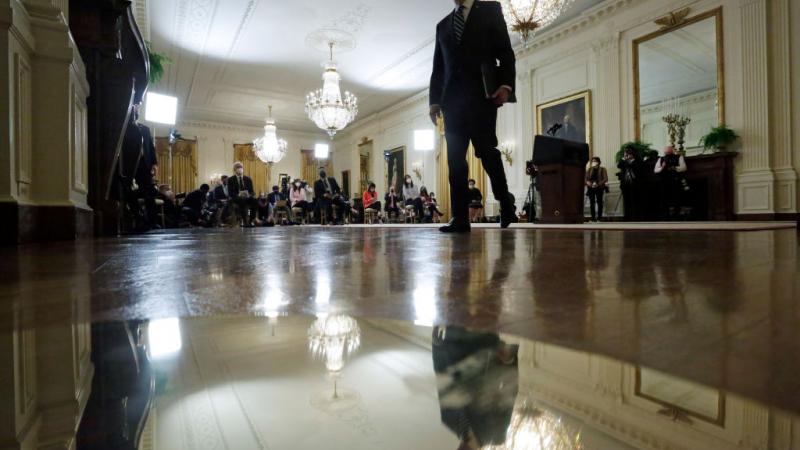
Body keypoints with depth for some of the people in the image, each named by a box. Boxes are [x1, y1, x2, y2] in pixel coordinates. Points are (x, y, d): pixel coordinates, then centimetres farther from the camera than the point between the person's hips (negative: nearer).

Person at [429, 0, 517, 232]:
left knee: (486, 150, -13)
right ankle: (460, 218, -5)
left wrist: (506, 84, -12)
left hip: (482, 96, -4)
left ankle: (506, 204, 7)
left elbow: (506, 52, 4)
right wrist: (435, 100, 7)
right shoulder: (443, 25, 24)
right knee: (455, 159, -5)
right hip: (452, 99, 4)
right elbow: (438, 68, 20)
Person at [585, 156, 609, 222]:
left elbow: (605, 179, -5)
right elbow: (586, 178, 9)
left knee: (599, 202, -4)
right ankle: (593, 218, 4)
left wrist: (598, 184, -18)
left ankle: (599, 217, -1)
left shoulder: (602, 169, 5)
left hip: (599, 188, -3)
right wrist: (588, 182, -13)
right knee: (592, 202, 1)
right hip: (591, 188, 3)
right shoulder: (589, 169, 14)